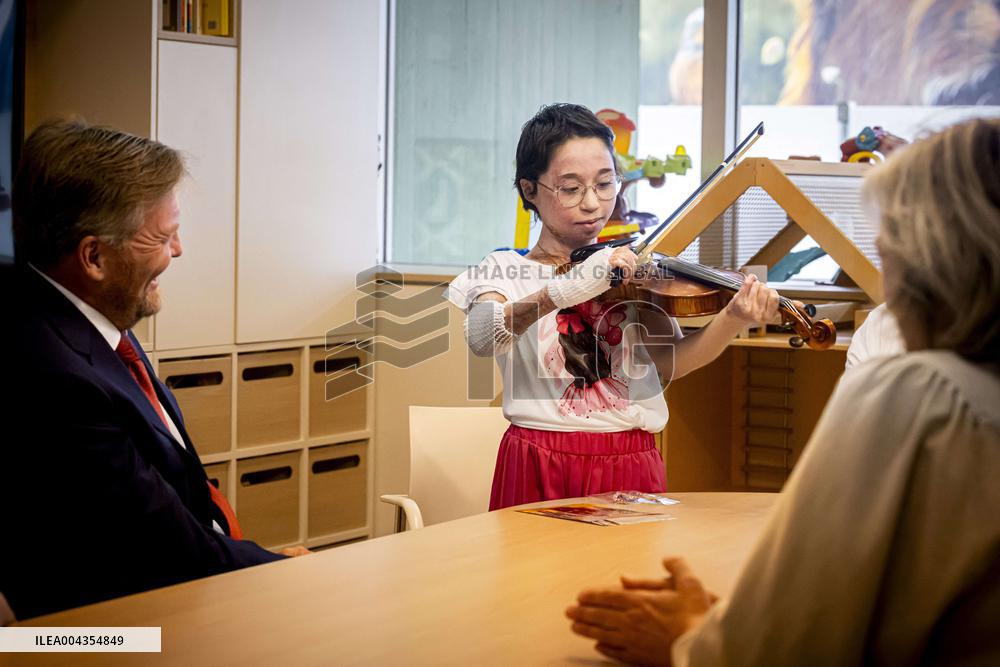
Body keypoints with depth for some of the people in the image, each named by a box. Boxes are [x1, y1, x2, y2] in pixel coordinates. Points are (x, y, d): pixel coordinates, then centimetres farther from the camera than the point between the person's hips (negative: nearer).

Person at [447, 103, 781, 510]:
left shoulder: (630, 271, 9)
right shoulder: (503, 271, 2)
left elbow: (672, 361, -7)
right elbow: (481, 338, -21)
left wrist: (734, 320, -26)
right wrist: (569, 289, -35)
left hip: (631, 466, 2)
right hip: (540, 472, -2)